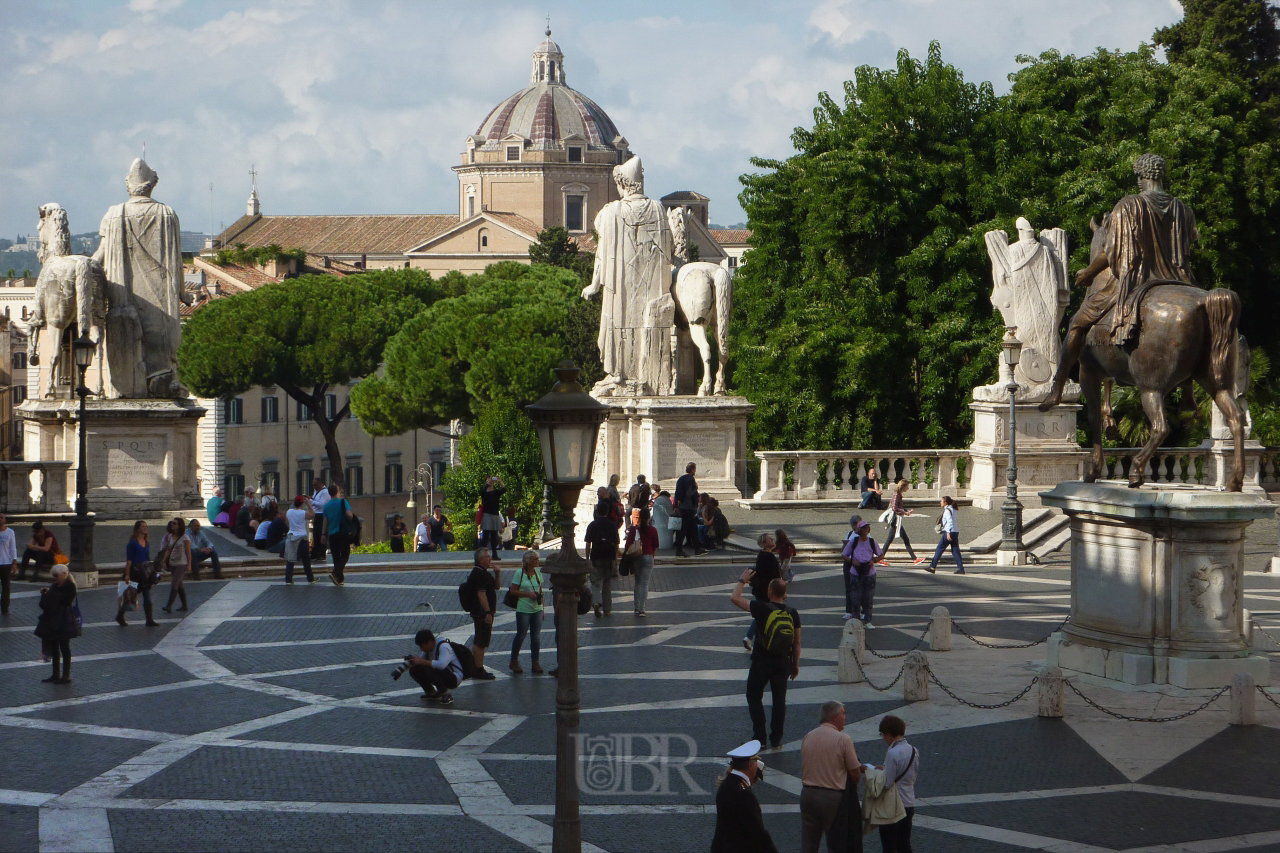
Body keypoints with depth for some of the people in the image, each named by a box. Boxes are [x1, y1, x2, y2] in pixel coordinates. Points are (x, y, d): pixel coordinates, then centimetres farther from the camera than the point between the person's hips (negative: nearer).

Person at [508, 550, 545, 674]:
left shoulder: (538, 573, 8)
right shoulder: (520, 573, -8)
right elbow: (513, 590, -9)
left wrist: (541, 602, 9)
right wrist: (528, 594, -18)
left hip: (537, 609, 5)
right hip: (523, 609, -5)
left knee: (536, 637, 4)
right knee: (521, 635, 4)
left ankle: (536, 663, 11)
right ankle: (514, 661, 20)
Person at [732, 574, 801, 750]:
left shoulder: (762, 608, -14)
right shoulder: (792, 613, -1)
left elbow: (735, 598, -11)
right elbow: (797, 642, 5)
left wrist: (742, 581, 5)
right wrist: (795, 664, 16)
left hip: (762, 662, -3)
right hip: (783, 662, 3)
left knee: (754, 697, 11)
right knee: (779, 700, 10)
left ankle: (759, 738, 7)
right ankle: (776, 740, 11)